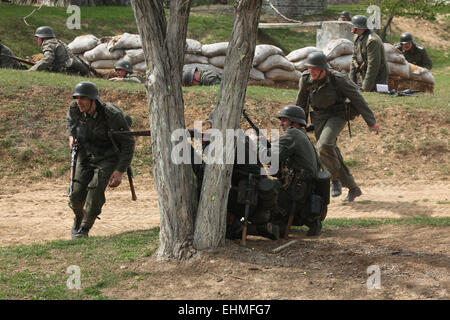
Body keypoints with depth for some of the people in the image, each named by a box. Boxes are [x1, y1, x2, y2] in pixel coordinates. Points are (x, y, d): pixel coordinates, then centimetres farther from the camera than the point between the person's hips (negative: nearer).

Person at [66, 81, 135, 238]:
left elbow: (128, 143, -18)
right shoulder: (75, 108, -14)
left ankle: (84, 229, -5)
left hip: (108, 157, -4)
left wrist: (120, 171, -22)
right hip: (85, 155, 4)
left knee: (95, 189, -24)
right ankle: (79, 217, 29)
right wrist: (71, 135, -4)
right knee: (76, 195, -7)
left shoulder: (113, 114, -28)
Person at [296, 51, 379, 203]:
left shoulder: (338, 79, -20)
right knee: (332, 154, 8)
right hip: (318, 118, 5)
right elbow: (301, 103, 11)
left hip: (336, 116, -5)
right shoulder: (305, 79, -8)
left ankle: (336, 179, -8)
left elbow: (357, 98, -13)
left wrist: (371, 121, -10)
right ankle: (353, 188, 24)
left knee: (324, 146, -28)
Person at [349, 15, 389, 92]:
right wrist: (352, 80, 8)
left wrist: (366, 87, -24)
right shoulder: (357, 38, 7)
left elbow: (373, 66, -25)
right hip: (363, 76, 9)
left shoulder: (372, 40, -23)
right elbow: (354, 59, 13)